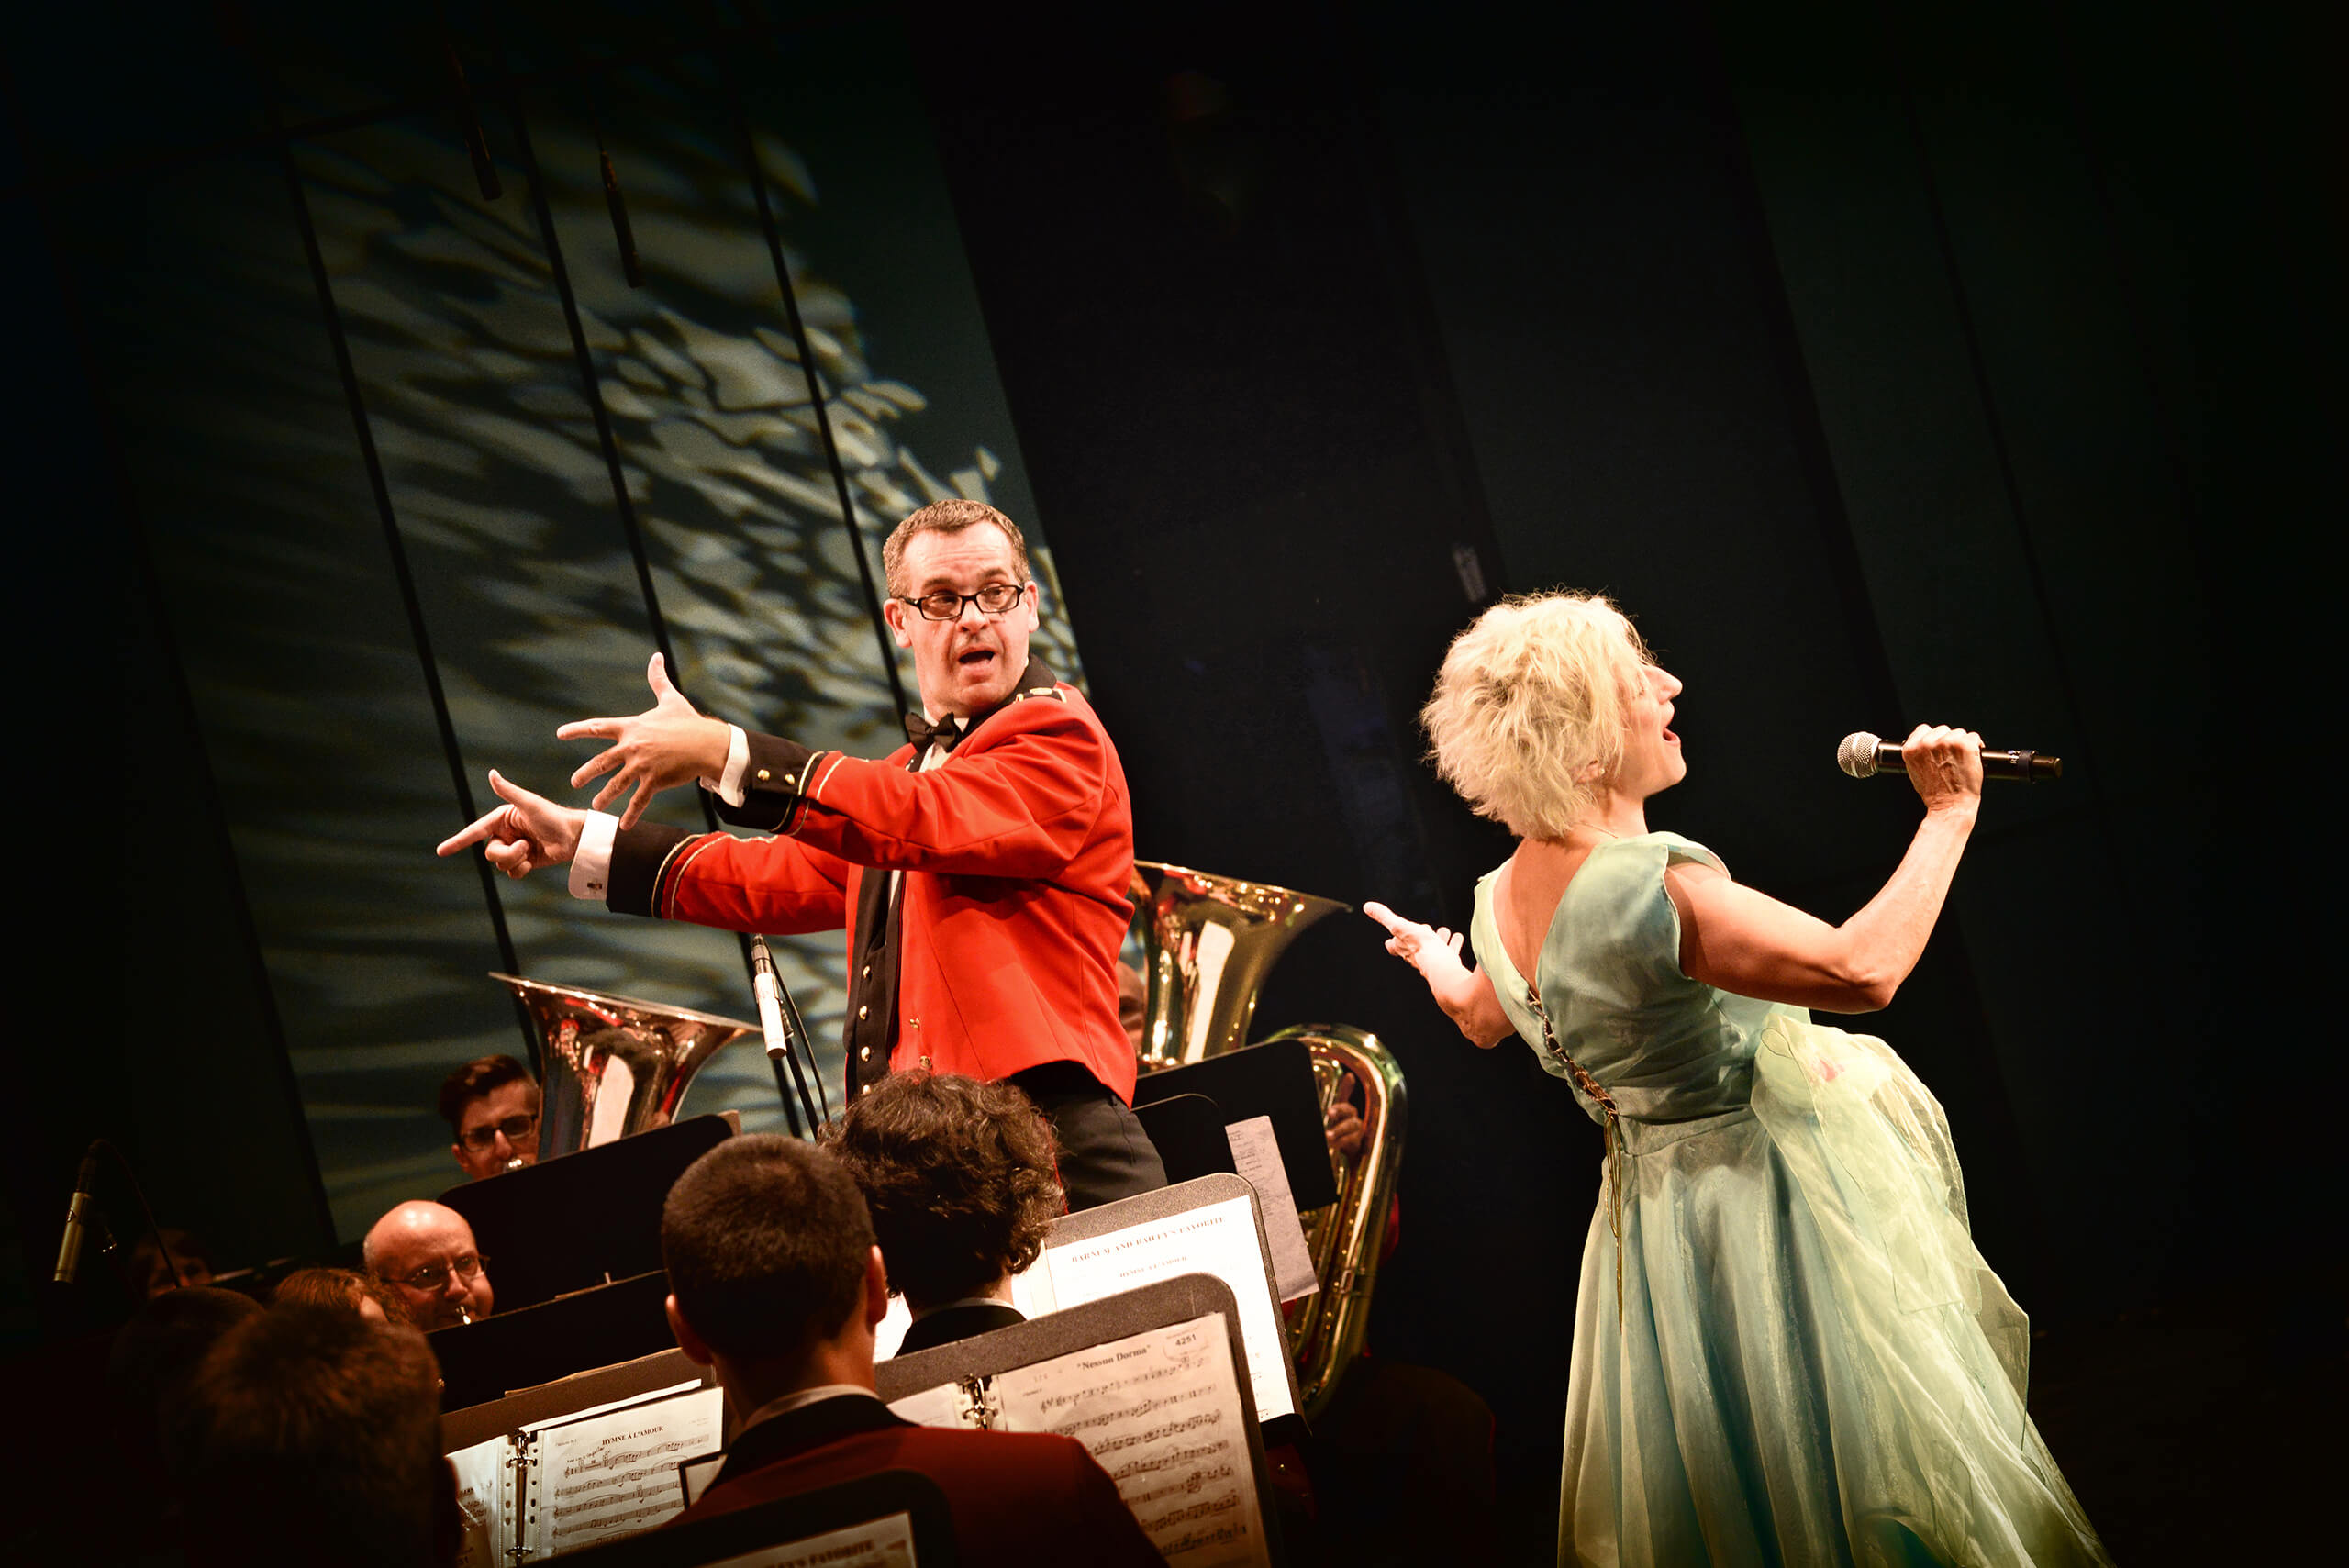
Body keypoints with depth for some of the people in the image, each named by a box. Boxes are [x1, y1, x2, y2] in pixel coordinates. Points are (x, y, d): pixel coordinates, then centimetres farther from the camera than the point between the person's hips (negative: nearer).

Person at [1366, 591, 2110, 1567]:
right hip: (1771, 1203, -9)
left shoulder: (1502, 899, -2)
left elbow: (1484, 1018, 22)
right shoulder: (1644, 888, -30)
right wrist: (1948, 815, -23)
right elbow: (1861, 970, -35)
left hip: (1650, 1219, 9)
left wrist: (1434, 962, 45)